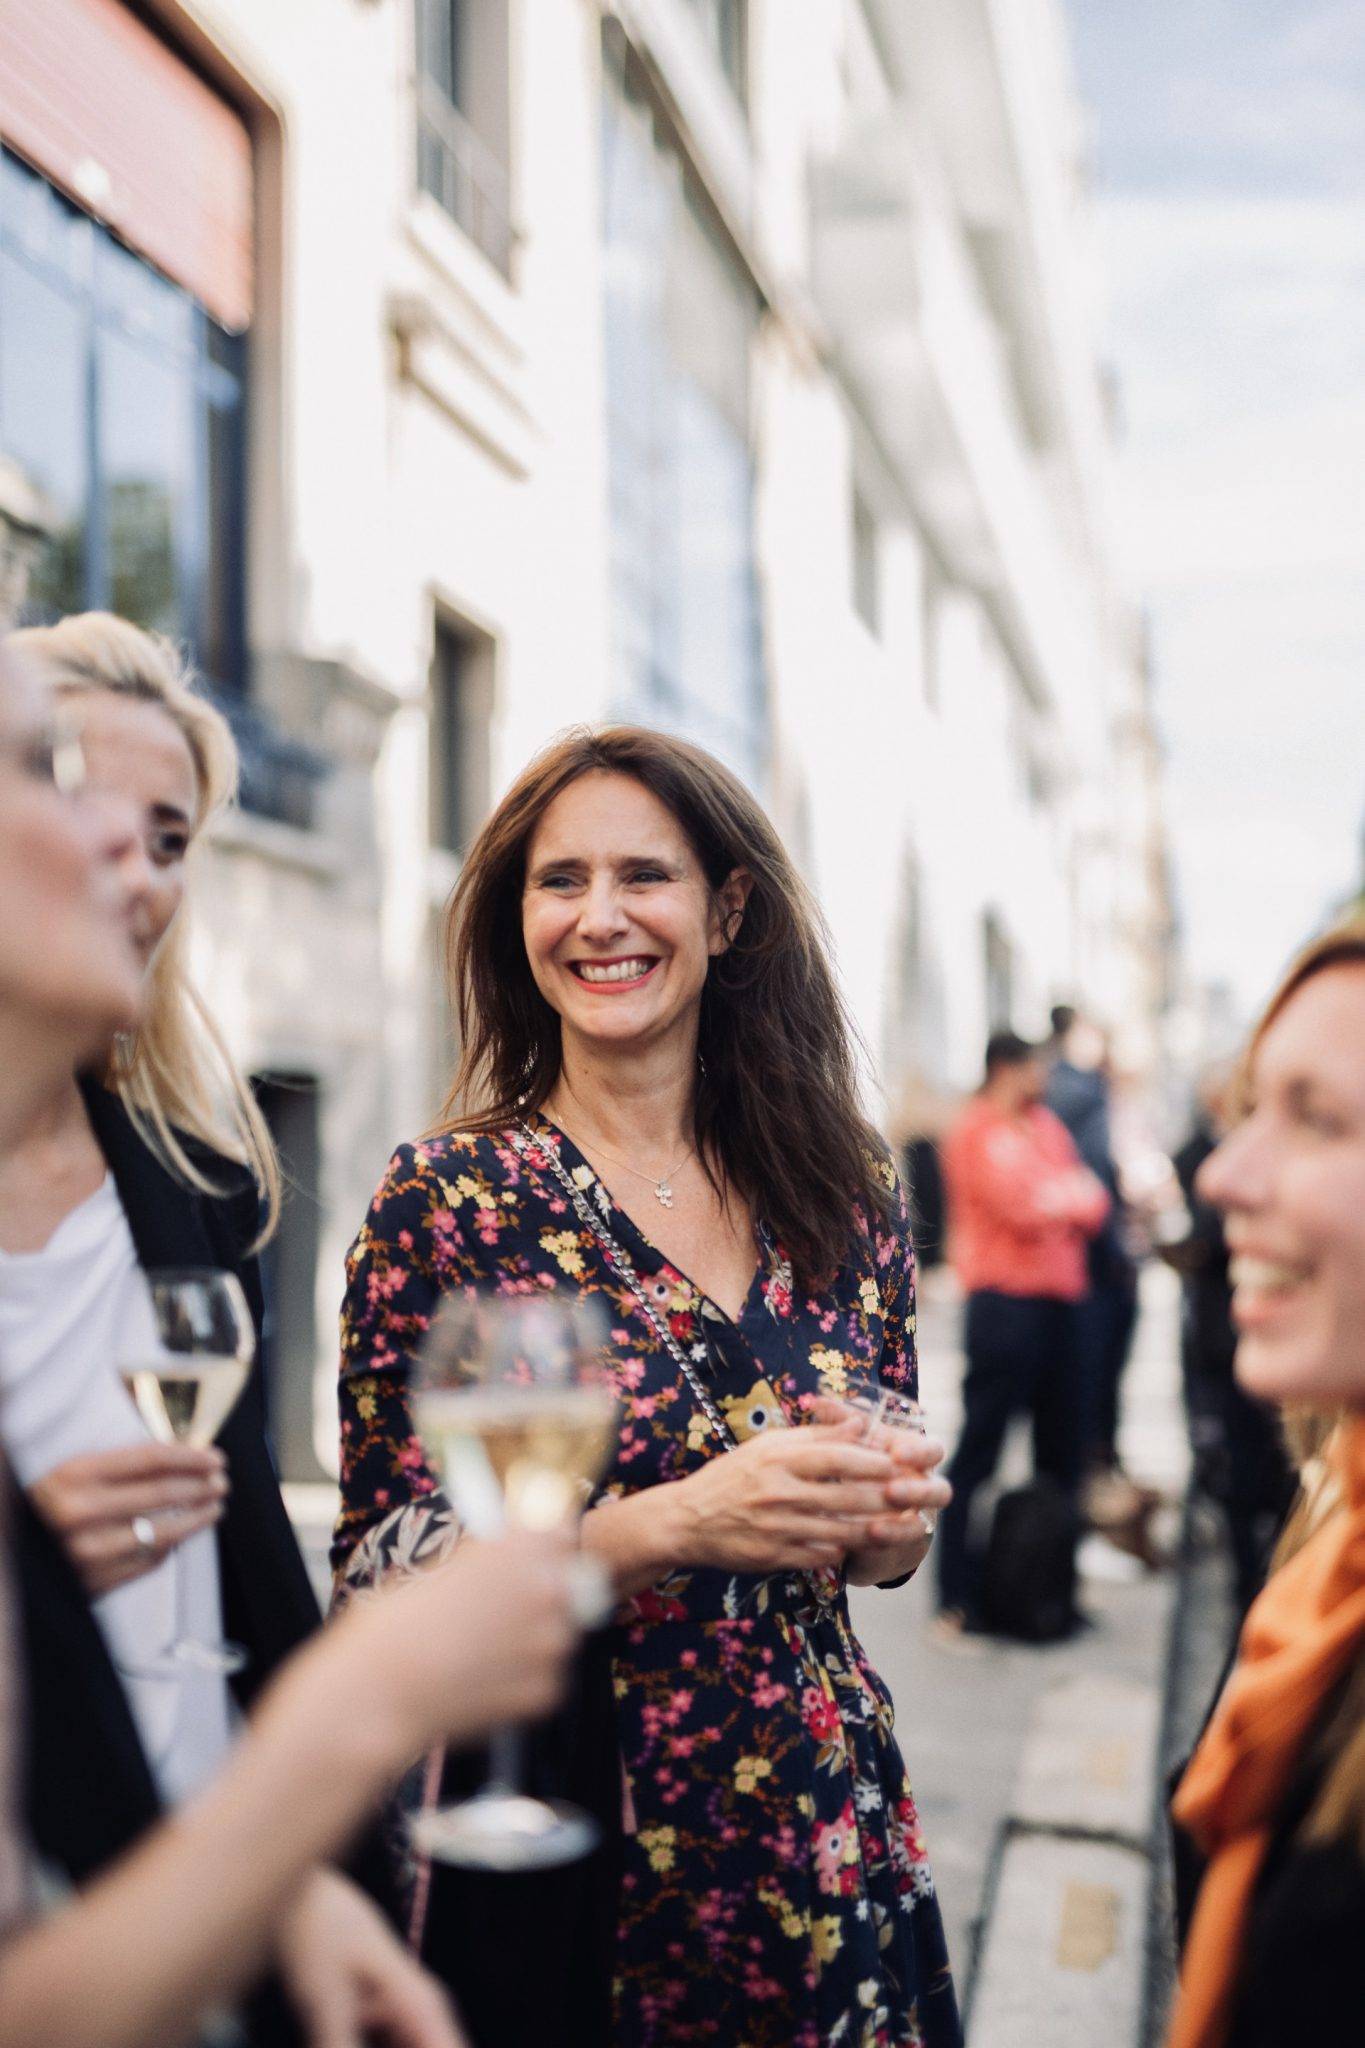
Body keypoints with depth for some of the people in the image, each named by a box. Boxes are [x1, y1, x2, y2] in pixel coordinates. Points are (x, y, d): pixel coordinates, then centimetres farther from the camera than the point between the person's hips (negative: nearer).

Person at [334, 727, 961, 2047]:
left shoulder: (842, 1191, 1)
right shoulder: (448, 1201, -10)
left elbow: (882, 1550, 10)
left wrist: (887, 1512, -12)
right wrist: (677, 1523, -24)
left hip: (831, 1852, 4)